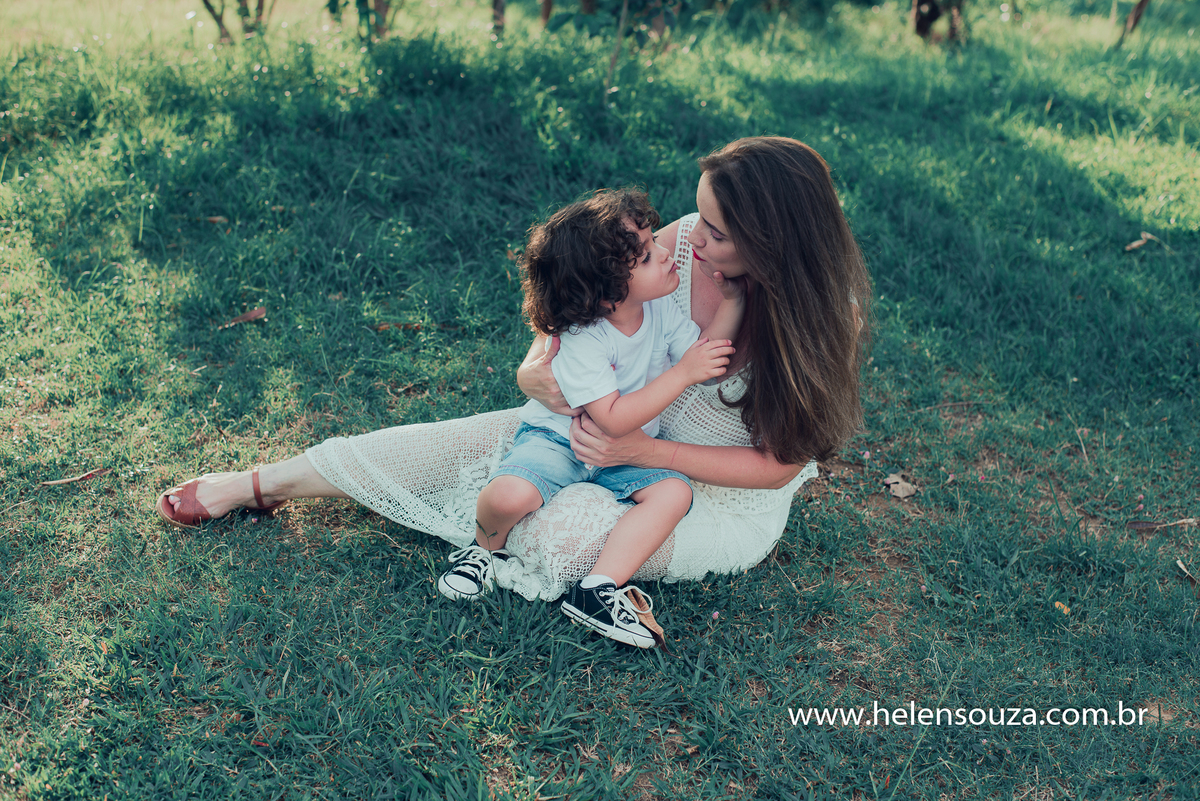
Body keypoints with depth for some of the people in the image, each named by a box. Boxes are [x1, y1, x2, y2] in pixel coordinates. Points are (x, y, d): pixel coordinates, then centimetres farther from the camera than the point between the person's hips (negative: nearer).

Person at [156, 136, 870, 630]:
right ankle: (262, 484, 5)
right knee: (471, 440, -8)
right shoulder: (687, 244, -17)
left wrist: (643, 453, -29)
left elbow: (780, 464, -20)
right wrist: (541, 365, -24)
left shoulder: (826, 316, -27)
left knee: (575, 524, -34)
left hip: (735, 500, -4)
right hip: (641, 427, 4)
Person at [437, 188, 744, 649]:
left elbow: (704, 355, -2)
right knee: (510, 494, -32)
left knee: (674, 491, -23)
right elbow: (615, 420, -33)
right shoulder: (581, 341, -29)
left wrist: (732, 302, -16)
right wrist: (683, 373, -32)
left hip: (627, 453, 5)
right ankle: (487, 549, 5)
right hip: (558, 438, -5)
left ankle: (598, 589, -21)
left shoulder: (661, 308, -9)